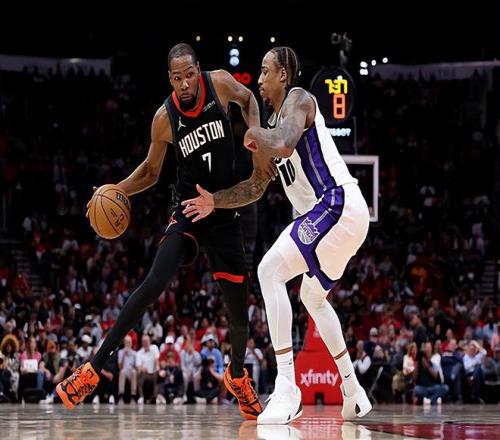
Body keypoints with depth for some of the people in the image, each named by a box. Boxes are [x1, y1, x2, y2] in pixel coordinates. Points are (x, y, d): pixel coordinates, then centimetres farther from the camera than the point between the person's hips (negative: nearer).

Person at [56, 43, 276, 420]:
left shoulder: (220, 83, -12)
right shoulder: (165, 119, -11)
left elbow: (249, 100, 12)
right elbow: (151, 172, 4)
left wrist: (258, 147, -2)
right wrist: (117, 191, -14)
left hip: (225, 214, 1)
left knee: (239, 311, 2)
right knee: (154, 284, -23)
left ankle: (237, 376, 33)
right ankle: (94, 369, -21)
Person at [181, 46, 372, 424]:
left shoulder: (298, 99, -8)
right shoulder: (274, 123, 21)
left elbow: (284, 145, -29)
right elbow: (256, 187, 25)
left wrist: (253, 136, -10)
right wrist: (215, 201, 14)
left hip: (337, 205, -11)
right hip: (335, 212, 11)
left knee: (271, 271, -19)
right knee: (314, 298, 27)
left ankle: (287, 389, -25)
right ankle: (353, 394, 34)